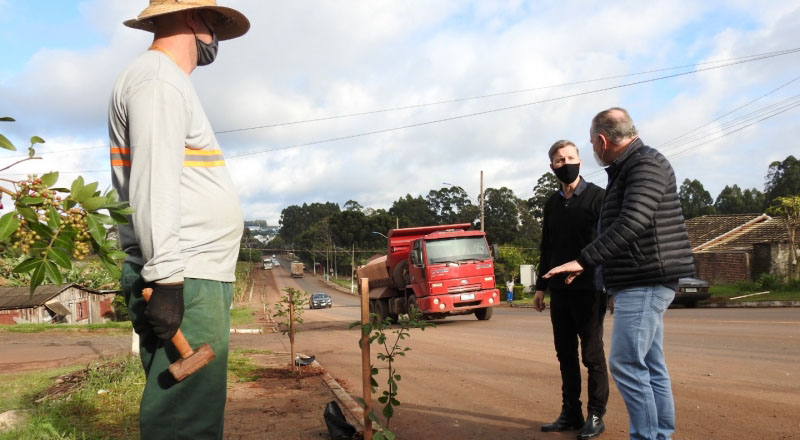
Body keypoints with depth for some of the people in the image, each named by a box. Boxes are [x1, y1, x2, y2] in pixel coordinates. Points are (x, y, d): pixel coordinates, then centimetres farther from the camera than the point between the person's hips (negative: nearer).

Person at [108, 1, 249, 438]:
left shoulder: (168, 82, 25)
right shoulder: (156, 79, -6)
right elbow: (153, 185, -18)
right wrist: (165, 278, -22)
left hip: (198, 277, 10)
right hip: (184, 283, -10)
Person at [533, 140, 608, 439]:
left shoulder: (597, 196, -4)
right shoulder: (552, 203, 12)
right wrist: (541, 286, 14)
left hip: (588, 289, -5)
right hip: (559, 290, 5)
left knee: (592, 354, 2)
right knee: (565, 354, 9)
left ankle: (595, 416, 12)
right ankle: (570, 413, 19)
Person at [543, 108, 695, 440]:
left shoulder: (646, 164, -12)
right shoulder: (627, 170, 20)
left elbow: (632, 222, -26)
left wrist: (584, 261, -28)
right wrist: (617, 286, 27)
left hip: (645, 282, -10)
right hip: (641, 282, 10)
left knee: (626, 364, -10)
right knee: (651, 366, 11)